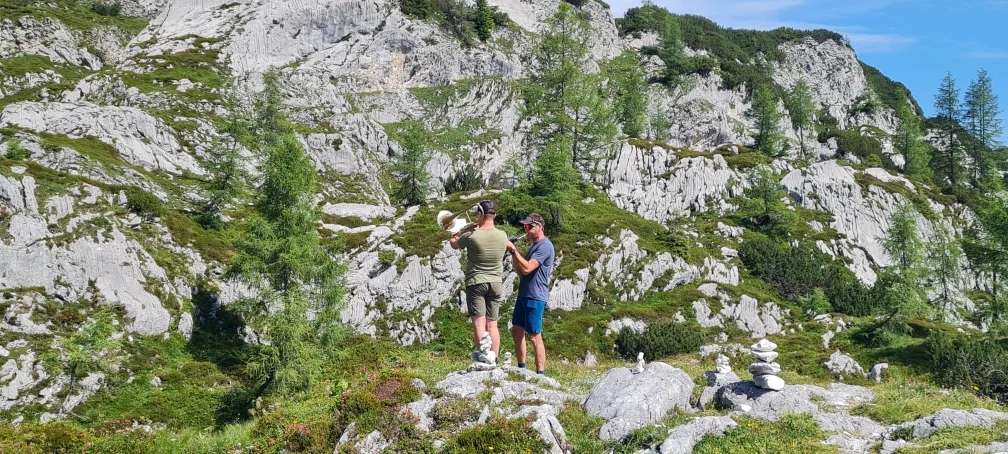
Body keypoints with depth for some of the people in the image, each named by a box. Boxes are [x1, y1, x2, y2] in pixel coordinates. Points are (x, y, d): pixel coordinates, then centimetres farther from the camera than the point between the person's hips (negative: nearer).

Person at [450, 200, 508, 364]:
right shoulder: (503, 236, -1)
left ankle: (482, 355, -15)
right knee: (492, 324, 8)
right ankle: (493, 360, 7)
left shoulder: (471, 236, -14)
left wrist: (455, 235, 28)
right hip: (496, 283, 4)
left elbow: (454, 244, 7)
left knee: (479, 323, -5)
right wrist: (479, 229, 25)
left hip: (476, 282, -4)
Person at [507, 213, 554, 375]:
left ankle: (540, 373, -3)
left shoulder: (545, 246, -14)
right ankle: (521, 368, 24)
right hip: (524, 295, 10)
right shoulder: (535, 245, 17)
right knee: (517, 331, 14)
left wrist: (514, 250, -17)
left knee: (534, 336, -7)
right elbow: (520, 271, 15)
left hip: (535, 298, -10)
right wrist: (513, 253, 2)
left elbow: (527, 269, -24)